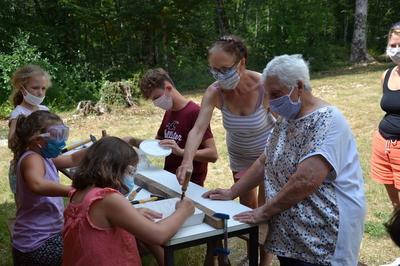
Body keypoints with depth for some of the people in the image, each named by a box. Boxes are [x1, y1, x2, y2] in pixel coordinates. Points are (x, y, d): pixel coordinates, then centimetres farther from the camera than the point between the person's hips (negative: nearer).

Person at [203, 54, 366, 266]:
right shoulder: (286, 120, 10)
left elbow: (306, 180, -28)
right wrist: (231, 193, 10)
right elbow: (265, 162, 17)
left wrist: (264, 211, -19)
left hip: (321, 239, -8)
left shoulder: (326, 121, -19)